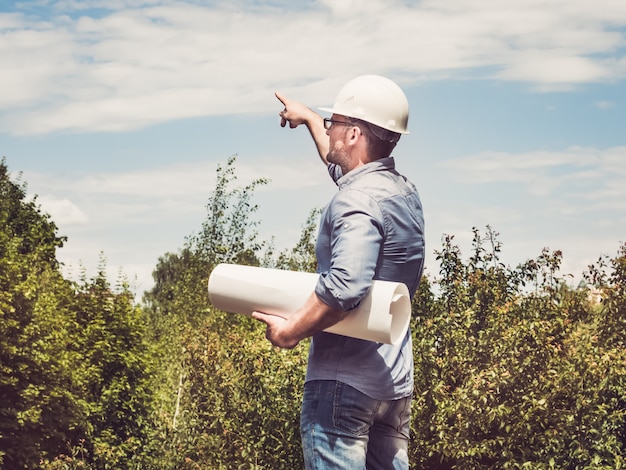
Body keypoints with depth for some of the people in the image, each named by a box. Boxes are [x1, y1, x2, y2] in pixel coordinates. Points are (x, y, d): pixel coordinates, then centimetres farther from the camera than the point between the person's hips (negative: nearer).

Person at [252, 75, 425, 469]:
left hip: (344, 381, -9)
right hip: (396, 380, 10)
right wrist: (308, 118, 48)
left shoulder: (358, 201, -18)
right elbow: (342, 162, 35)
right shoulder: (403, 191, 12)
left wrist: (290, 331, -20)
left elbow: (346, 286, -32)